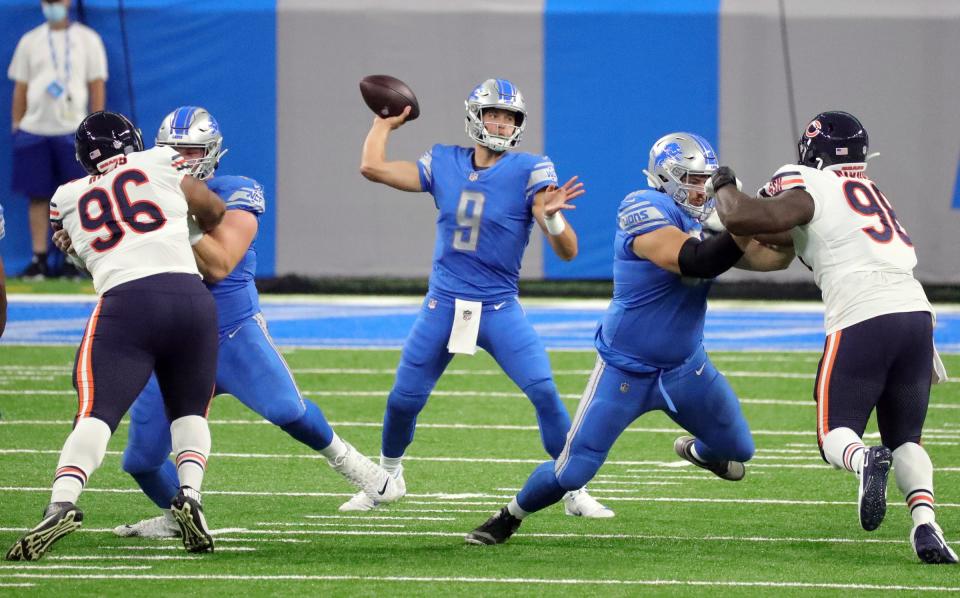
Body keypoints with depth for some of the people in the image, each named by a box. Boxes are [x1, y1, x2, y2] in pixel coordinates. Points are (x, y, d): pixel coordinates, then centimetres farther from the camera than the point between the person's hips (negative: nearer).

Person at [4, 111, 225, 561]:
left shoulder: (67, 200, 18)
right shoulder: (160, 165, 15)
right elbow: (213, 213, 29)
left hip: (125, 302, -1)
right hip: (191, 296, 1)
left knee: (97, 413, -9)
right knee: (189, 413, 19)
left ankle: (62, 502, -32)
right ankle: (190, 493, -4)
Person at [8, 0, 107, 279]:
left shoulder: (87, 39, 4)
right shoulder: (29, 41, 11)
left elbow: (97, 86, 3)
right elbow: (20, 87, 13)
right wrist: (16, 125, 7)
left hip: (73, 130, -2)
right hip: (34, 130, 2)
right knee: (37, 196, 1)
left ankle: (73, 261, 2)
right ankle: (39, 259, 5)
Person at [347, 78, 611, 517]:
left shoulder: (530, 172, -9)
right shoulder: (444, 165, 2)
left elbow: (567, 251, -14)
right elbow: (373, 168, 1)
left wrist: (552, 216, -35)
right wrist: (385, 123, 13)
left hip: (499, 310, -3)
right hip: (443, 305, 3)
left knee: (545, 393, -15)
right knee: (403, 399, 7)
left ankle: (574, 492, -2)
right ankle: (387, 477, 33)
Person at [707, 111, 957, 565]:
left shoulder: (813, 191, 2)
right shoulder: (872, 192, 24)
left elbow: (740, 218, -8)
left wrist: (724, 186, 14)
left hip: (863, 322, -6)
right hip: (917, 312, 6)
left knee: (835, 436, 8)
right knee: (904, 439, 17)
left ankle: (865, 461, -28)